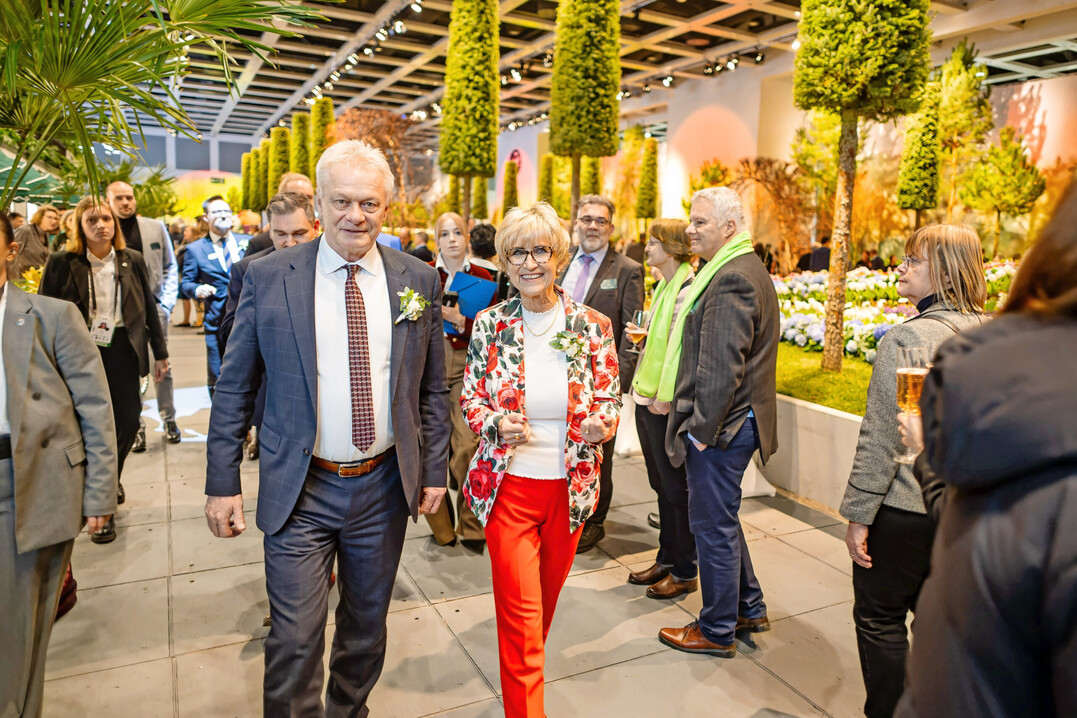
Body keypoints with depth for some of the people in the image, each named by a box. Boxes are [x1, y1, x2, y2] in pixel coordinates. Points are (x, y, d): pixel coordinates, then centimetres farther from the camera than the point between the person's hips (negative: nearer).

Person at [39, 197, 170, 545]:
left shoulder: (132, 261, 2)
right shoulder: (61, 263, -5)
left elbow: (149, 308, 7)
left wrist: (160, 353, 9)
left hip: (122, 350, 2)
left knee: (128, 421, 6)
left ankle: (111, 478, 38)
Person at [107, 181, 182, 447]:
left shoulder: (156, 227, 6)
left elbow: (170, 267, 10)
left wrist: (167, 302, 1)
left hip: (154, 307, 1)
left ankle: (169, 420, 20)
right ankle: (135, 426, 14)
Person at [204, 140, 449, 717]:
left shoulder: (418, 280, -1)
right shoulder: (268, 277, -5)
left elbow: (432, 388, 5)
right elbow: (234, 388, -1)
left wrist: (434, 470, 4)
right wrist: (222, 482, -2)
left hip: (385, 485, 2)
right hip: (300, 490, -2)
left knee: (367, 624, 19)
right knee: (295, 640, 2)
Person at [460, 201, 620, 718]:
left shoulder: (592, 326, -6)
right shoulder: (490, 325, -6)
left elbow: (609, 400, 0)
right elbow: (470, 398, 1)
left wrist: (601, 424, -23)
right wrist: (496, 424, -20)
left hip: (570, 486, 2)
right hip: (508, 486, -2)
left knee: (546, 597, 23)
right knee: (519, 612, 1)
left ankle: (529, 672, 52)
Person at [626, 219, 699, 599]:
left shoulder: (689, 291, -16)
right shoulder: (663, 287, 14)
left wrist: (667, 397, -19)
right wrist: (641, 387, 10)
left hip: (668, 407, -9)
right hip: (649, 401, 9)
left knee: (677, 488, 3)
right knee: (661, 485, 17)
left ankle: (685, 572, 17)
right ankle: (666, 559, 31)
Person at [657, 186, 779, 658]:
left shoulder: (731, 279, -20)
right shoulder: (746, 270, 14)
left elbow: (722, 367, -25)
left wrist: (701, 429, -18)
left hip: (718, 427, -10)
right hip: (733, 423, 11)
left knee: (713, 526, 4)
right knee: (722, 520, 22)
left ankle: (716, 631, 21)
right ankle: (749, 608, 37)